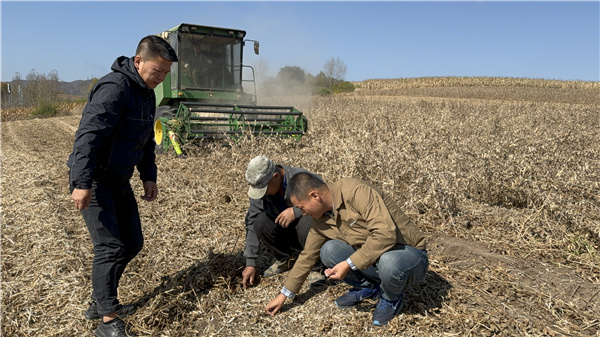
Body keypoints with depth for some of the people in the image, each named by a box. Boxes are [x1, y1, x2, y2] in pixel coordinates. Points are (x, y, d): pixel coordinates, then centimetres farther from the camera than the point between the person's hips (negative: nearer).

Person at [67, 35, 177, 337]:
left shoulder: (146, 94, 9)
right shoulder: (114, 88, -21)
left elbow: (146, 141, 17)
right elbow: (87, 136, -27)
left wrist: (149, 176, 10)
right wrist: (82, 184, -30)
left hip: (119, 182, 9)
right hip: (94, 182, -9)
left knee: (132, 243, 12)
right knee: (110, 247, -9)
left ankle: (99, 303, 28)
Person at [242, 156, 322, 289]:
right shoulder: (260, 187, -12)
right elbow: (251, 223, -9)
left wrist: (296, 211, -34)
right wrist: (250, 263, -11)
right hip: (287, 233, 4)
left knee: (307, 221, -37)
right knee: (260, 222, -23)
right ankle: (283, 259, 4)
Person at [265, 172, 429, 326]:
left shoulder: (357, 192, -25)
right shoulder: (322, 220, -2)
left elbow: (386, 234, -33)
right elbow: (307, 256, 9)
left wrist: (348, 264, -30)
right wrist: (284, 295, 12)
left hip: (409, 253, -5)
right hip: (374, 257, 6)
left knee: (389, 261, -39)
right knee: (329, 250, -14)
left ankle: (391, 299, -4)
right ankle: (367, 287, 10)